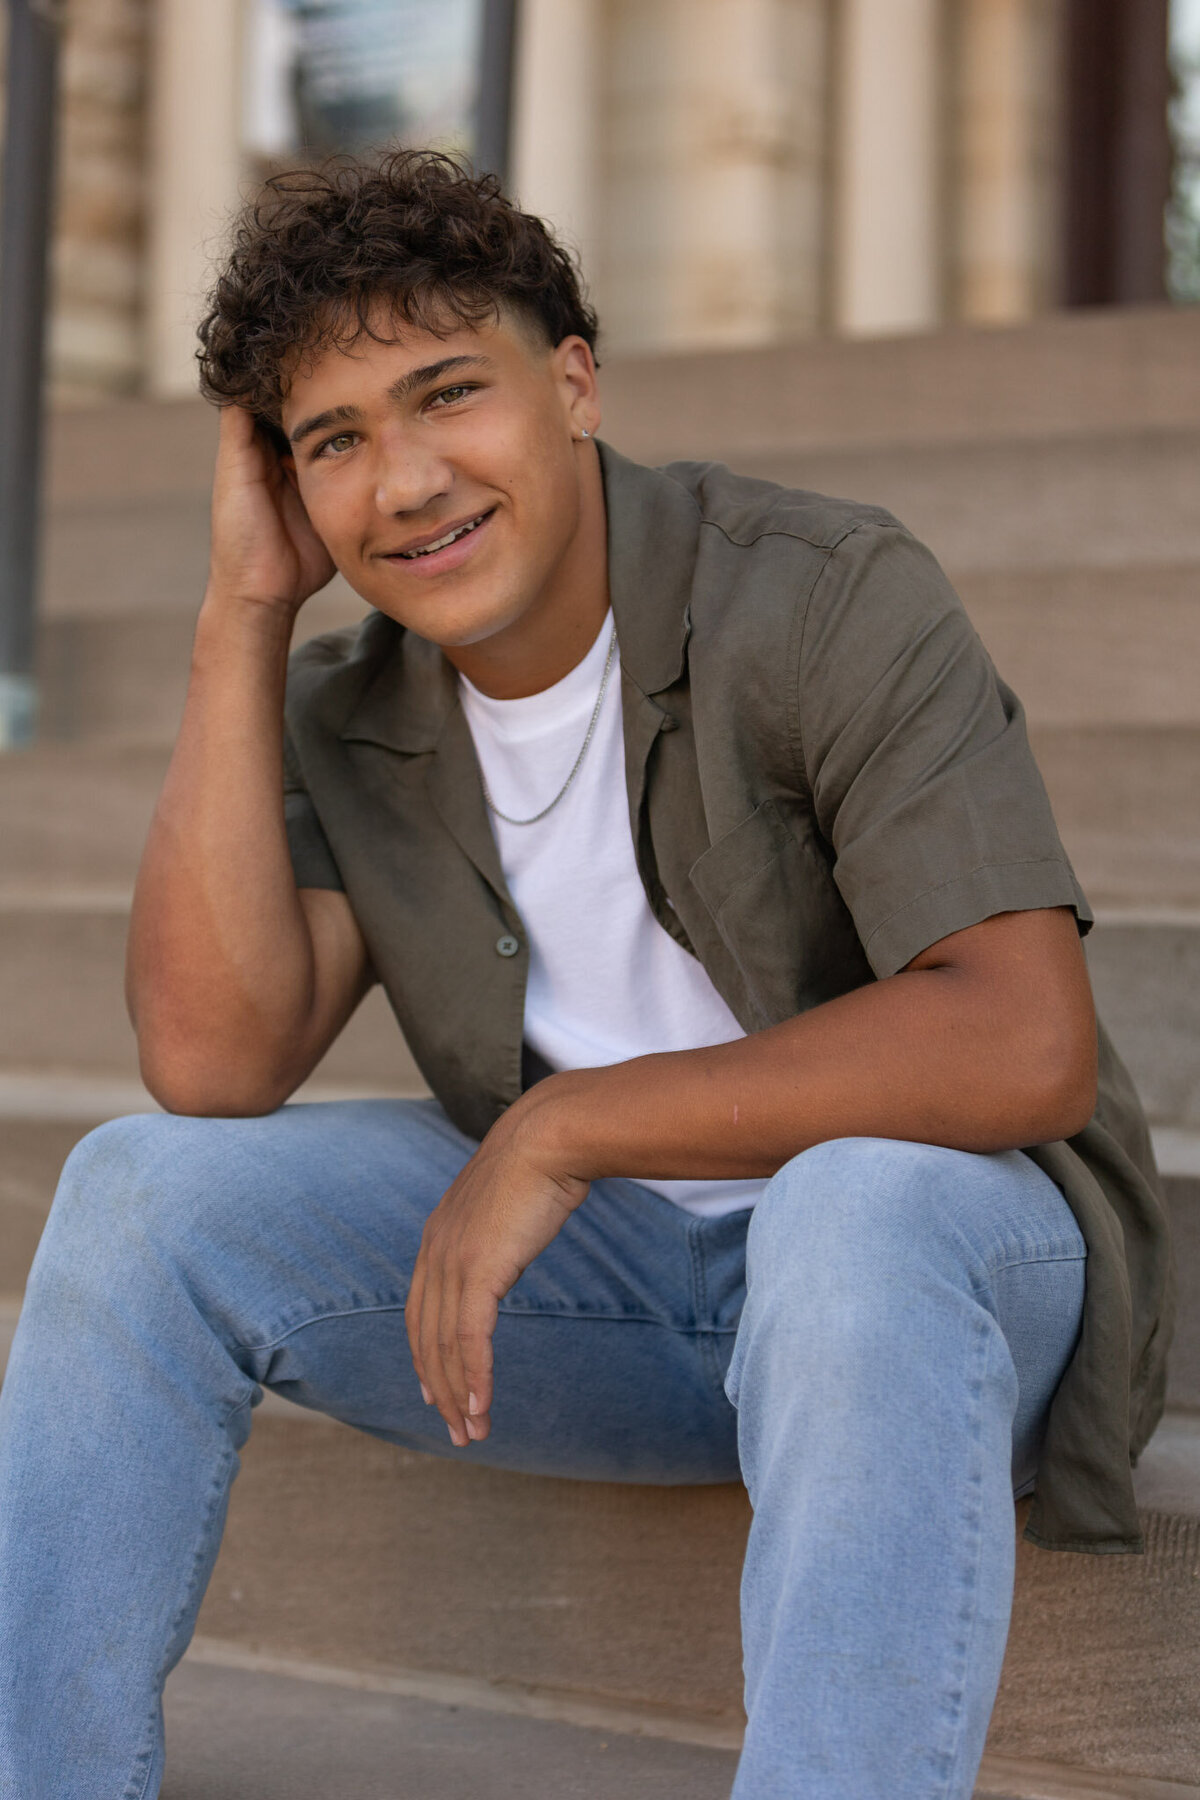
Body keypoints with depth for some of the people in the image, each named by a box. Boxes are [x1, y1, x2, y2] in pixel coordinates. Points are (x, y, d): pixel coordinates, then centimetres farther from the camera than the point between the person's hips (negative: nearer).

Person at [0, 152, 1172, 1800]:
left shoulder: (828, 598, -17)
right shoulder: (343, 717, 1)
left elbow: (1025, 1046, -28)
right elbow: (213, 1066, -15)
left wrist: (564, 1127, -24)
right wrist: (241, 613, -13)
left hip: (938, 1232, -5)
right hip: (588, 1271, 5)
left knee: (859, 1211, -39)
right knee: (144, 1191, -12)